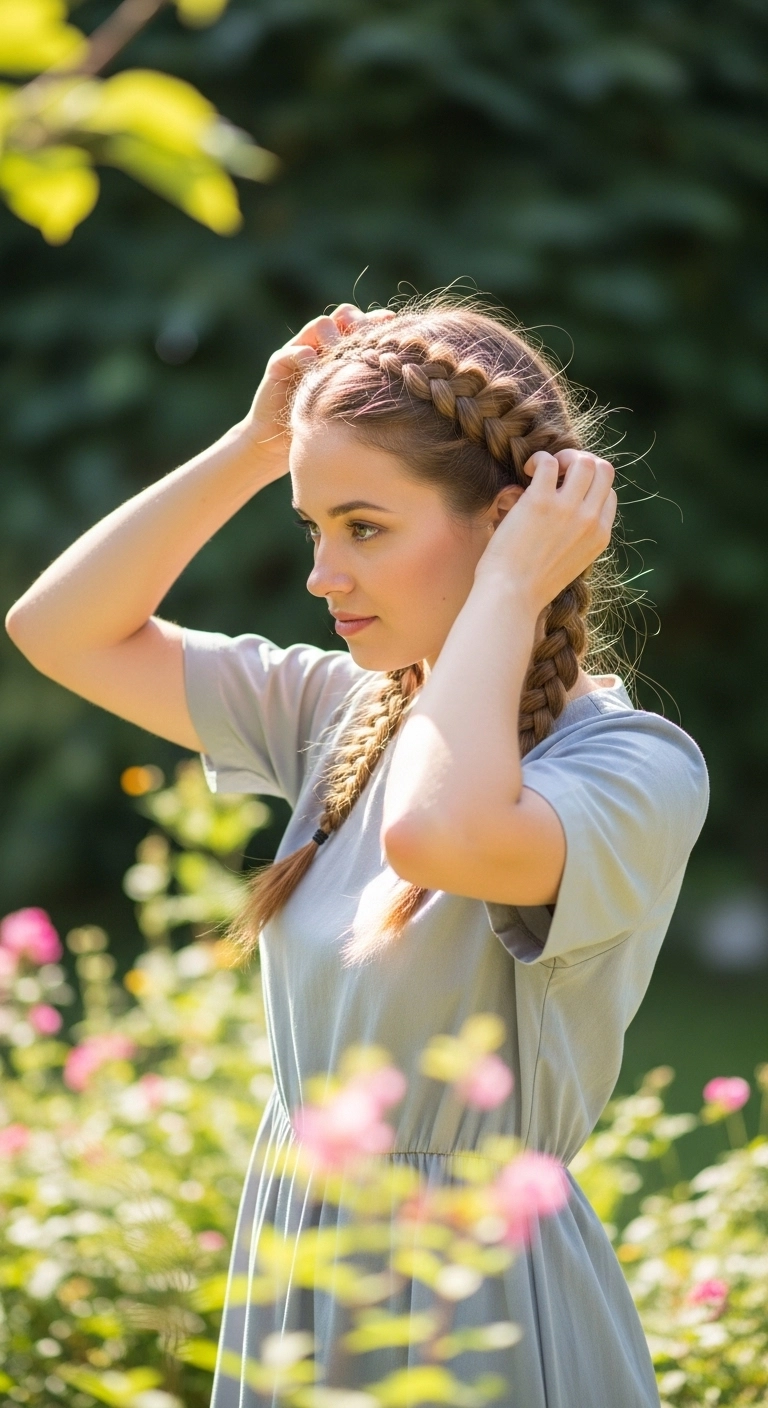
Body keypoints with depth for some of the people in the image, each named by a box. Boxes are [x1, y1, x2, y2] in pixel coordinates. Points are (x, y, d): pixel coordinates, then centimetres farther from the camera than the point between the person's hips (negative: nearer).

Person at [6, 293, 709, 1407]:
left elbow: (438, 832, -39)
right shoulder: (347, 711, 4)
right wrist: (253, 447, -2)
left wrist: (507, 591, -25)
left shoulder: (639, 767, -18)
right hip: (290, 1270, 7)